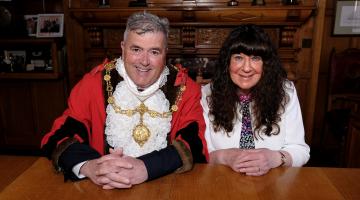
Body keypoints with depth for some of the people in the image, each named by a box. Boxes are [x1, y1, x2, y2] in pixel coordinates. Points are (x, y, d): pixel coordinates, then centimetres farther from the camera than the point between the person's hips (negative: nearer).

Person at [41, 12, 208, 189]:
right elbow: (60, 135, -2)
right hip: (102, 189, 1)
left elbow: (194, 144, -12)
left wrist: (145, 167, -27)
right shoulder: (95, 82, -3)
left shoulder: (184, 88, -4)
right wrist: (87, 166, -22)